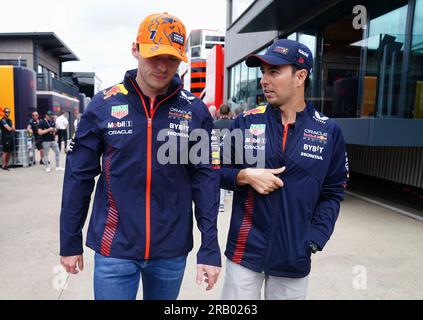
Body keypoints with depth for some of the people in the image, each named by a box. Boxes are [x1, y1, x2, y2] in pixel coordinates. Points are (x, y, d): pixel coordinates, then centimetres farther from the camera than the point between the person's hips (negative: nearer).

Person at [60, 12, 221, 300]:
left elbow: (206, 180, -4)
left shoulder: (195, 111, -5)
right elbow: (79, 176, 0)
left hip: (172, 250, 1)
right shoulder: (103, 105, -5)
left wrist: (210, 249, -6)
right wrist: (71, 242, 4)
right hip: (114, 249, -1)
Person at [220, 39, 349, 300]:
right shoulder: (246, 122, -1)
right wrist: (245, 175, -15)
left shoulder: (328, 131, -2)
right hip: (244, 251, 0)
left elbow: (332, 194, 3)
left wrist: (313, 241, -6)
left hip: (294, 257, 0)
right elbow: (220, 171, 5)